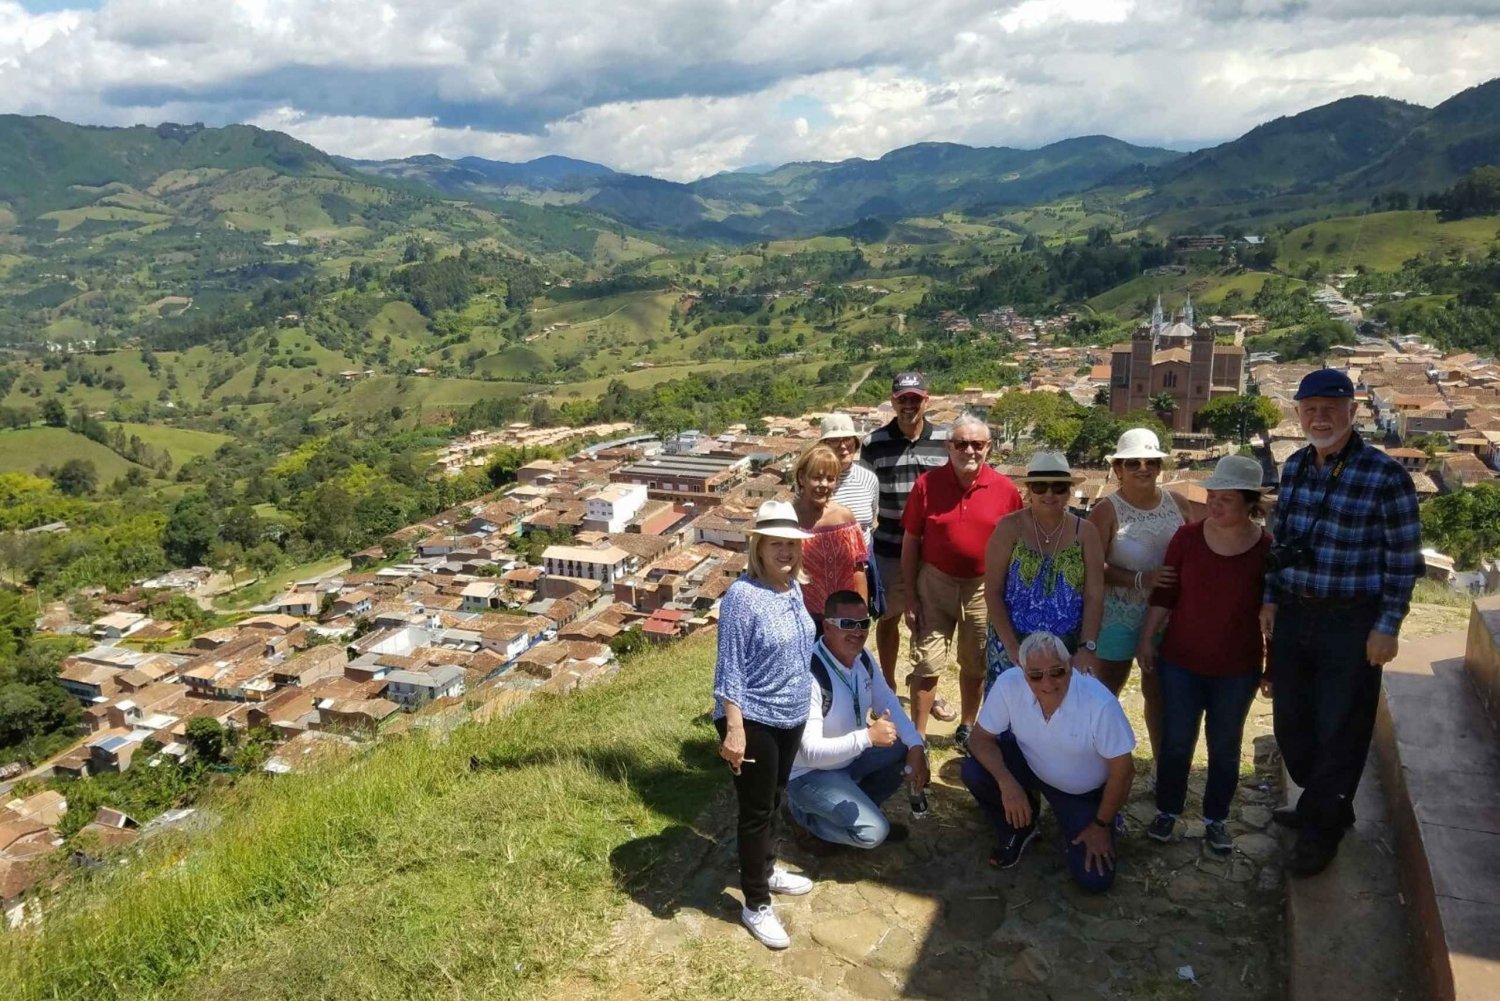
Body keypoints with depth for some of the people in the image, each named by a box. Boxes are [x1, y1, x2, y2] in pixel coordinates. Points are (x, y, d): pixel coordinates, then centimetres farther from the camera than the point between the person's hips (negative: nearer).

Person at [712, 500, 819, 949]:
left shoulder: (793, 587, 2)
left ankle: (766, 870, 45)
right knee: (756, 811, 5)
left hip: (790, 717, 8)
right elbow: (729, 669, -22)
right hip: (754, 721, -8)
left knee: (774, 801, 24)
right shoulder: (743, 596, -22)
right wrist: (735, 729, -24)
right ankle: (756, 906, 19)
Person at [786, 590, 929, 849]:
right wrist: (868, 737, -42)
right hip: (811, 772, -8)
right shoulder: (810, 673, -32)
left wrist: (916, 746, -10)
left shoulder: (862, 657, -5)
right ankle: (804, 811, 2)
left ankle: (861, 808, 11)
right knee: (873, 832, -22)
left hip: (850, 756, 8)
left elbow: (888, 703, 6)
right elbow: (811, 752, -34)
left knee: (907, 749, -6)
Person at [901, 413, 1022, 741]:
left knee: (975, 666, 17)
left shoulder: (1006, 490, -8)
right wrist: (910, 597, -4)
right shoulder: (926, 484, -9)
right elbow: (910, 542, -4)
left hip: (984, 588, 1)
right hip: (935, 584, -1)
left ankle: (967, 729, 36)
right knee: (926, 664, 4)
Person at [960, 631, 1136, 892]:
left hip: (1084, 791, -2)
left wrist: (1101, 825, -10)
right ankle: (1019, 829, 5)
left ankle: (1106, 820, 22)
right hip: (1030, 767, 2)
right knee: (973, 771, -25)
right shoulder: (1009, 684, -28)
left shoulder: (1100, 704, -35)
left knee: (1094, 879, -11)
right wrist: (1007, 783, -34)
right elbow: (981, 738, -17)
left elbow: (1122, 770, -21)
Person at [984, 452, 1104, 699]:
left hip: (1068, 650, 1)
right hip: (1012, 647, -1)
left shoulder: (1084, 532, 2)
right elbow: (992, 592, -6)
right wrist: (1013, 647, -13)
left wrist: (1087, 648, -12)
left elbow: (1094, 597, -1)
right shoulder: (1009, 528, -4)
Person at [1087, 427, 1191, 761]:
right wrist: (1140, 579, -26)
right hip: (1119, 616, -4)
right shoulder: (1107, 511, -12)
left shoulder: (1178, 504, 1)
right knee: (1107, 690, 9)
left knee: (1159, 691, 16)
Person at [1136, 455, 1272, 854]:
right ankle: (1167, 811, 29)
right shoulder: (1187, 537, -7)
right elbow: (1164, 594, 1)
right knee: (1175, 742, 10)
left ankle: (1216, 819, 32)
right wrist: (1146, 639, 1)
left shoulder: (1267, 549, -10)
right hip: (1181, 661, 1)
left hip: (1237, 670, 0)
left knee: (1225, 748, 14)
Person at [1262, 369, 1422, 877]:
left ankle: (1320, 830, 26)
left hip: (1351, 625, -5)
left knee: (1339, 731, 7)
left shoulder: (1385, 475, -14)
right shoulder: (1294, 466, 3)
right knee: (1290, 722, 15)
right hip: (1292, 616, 5)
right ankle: (1322, 804, 40)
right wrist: (1269, 599, 8)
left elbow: (1404, 559, -8)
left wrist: (1387, 627, -9)